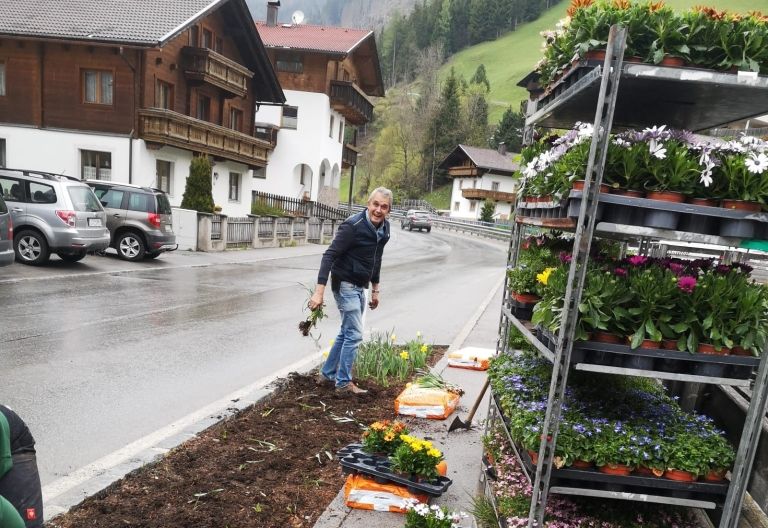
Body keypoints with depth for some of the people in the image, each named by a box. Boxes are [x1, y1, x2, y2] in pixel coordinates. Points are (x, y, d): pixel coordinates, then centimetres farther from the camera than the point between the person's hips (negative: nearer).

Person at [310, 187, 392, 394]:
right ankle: (344, 382, 11)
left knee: (346, 333, 16)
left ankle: (327, 374, 31)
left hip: (360, 286, 8)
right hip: (345, 285, -8)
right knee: (354, 334, -4)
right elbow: (330, 255, -24)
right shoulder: (353, 225, -21)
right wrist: (319, 290, -30)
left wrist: (375, 289, 19)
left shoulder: (383, 228, 3)